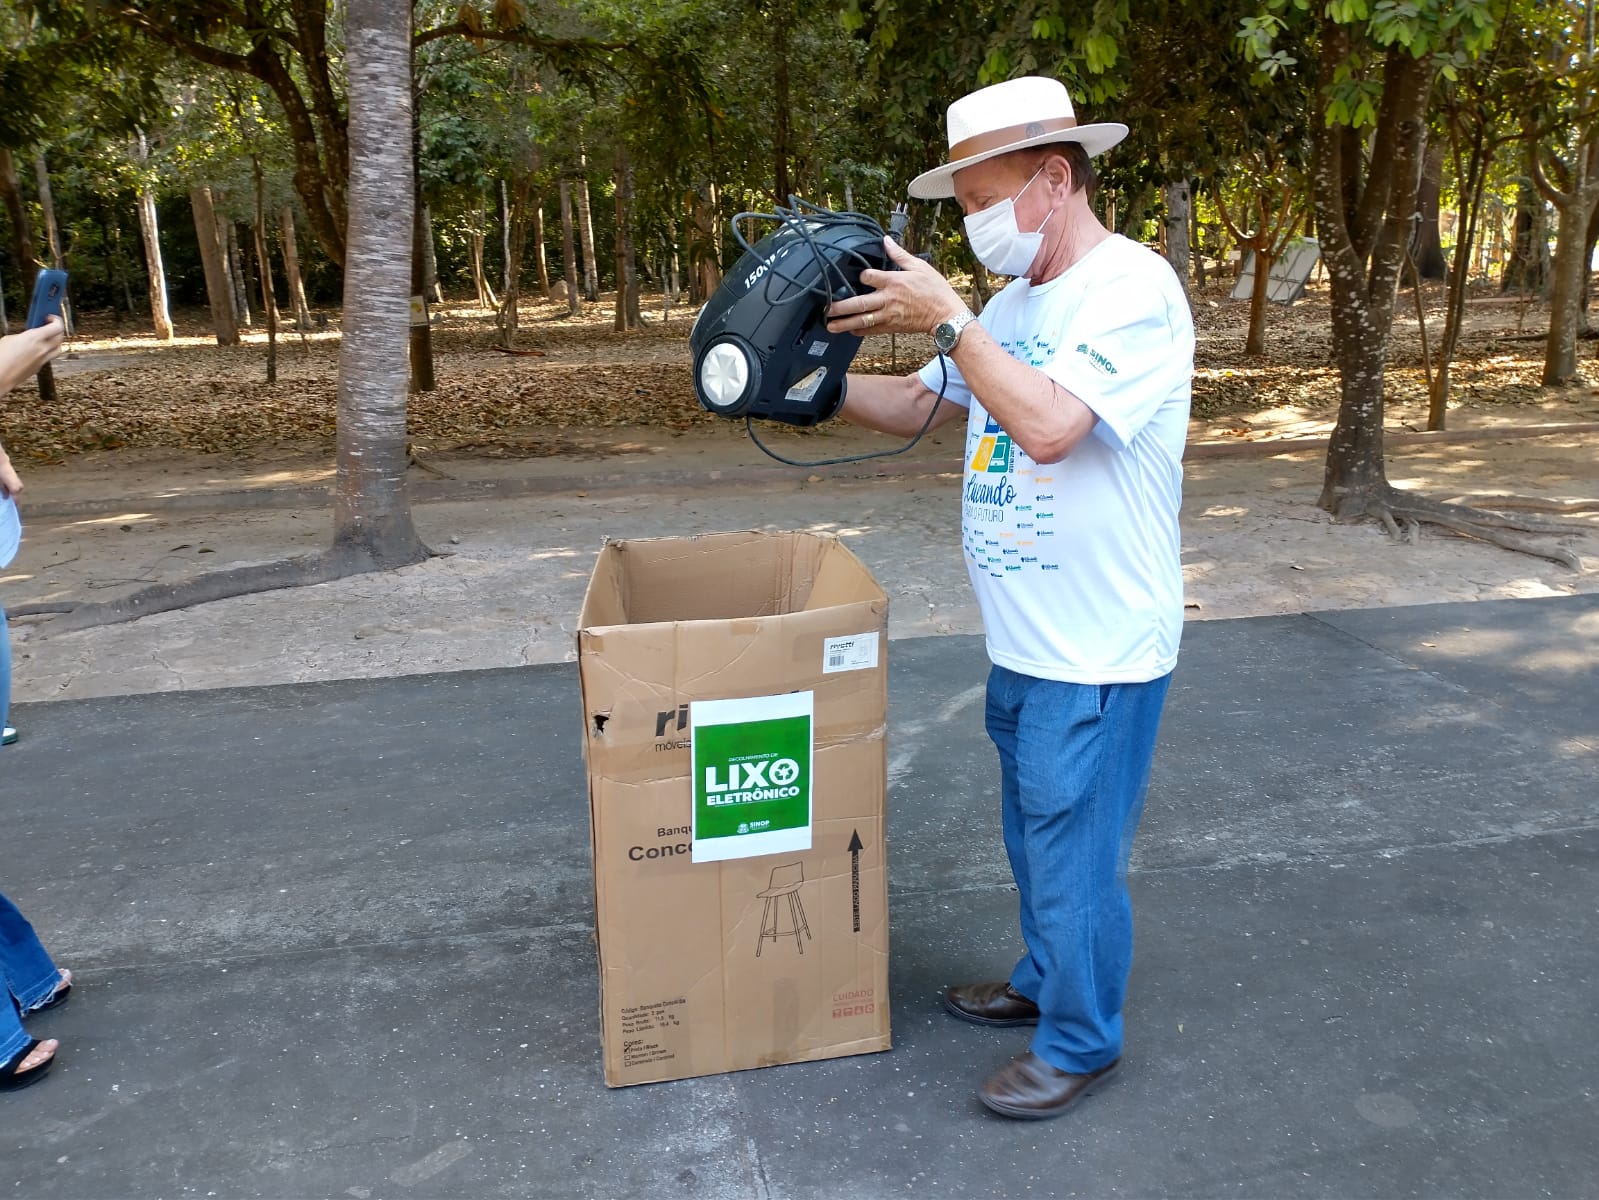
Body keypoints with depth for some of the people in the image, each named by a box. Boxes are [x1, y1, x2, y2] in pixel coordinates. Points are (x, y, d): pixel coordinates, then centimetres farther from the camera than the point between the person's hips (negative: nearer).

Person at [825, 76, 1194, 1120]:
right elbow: (918, 406, 16)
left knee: (1074, 854, 5)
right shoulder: (1016, 302, 12)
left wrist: (946, 318, -21)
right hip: (1022, 641, 9)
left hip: (1097, 652, -9)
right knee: (1035, 837, 22)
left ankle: (1081, 1042, 24)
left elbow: (1047, 424, -29)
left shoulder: (1135, 290, -16)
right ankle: (1044, 982, 43)